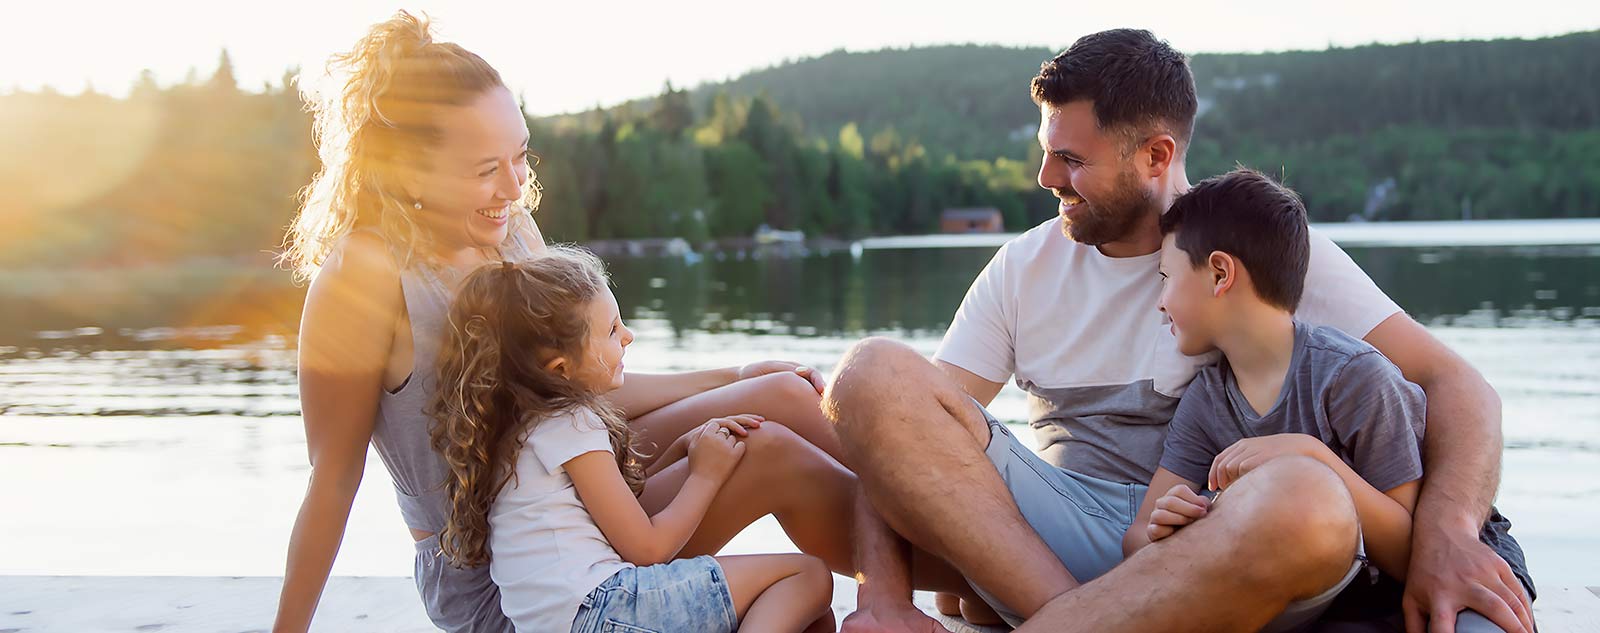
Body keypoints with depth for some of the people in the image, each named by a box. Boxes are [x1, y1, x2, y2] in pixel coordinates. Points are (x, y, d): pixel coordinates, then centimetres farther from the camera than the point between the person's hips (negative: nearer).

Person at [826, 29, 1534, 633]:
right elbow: (902, 439, 2)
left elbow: (1454, 384, -3)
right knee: (872, 374, -19)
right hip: (1058, 532, 3)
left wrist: (1445, 534, -24)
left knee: (1305, 502, -39)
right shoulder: (1025, 267, 10)